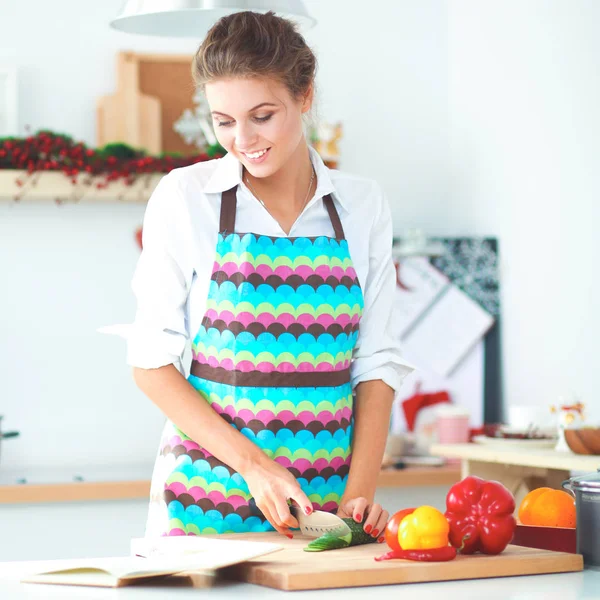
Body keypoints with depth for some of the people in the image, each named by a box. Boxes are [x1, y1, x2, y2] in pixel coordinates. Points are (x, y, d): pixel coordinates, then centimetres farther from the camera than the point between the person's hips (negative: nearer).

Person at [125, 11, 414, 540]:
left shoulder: (362, 205, 5)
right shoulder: (186, 198, -2)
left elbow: (374, 362, 6)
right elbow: (152, 361, -2)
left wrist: (360, 492, -6)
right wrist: (251, 462, -12)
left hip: (326, 500, 2)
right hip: (209, 496, -2)